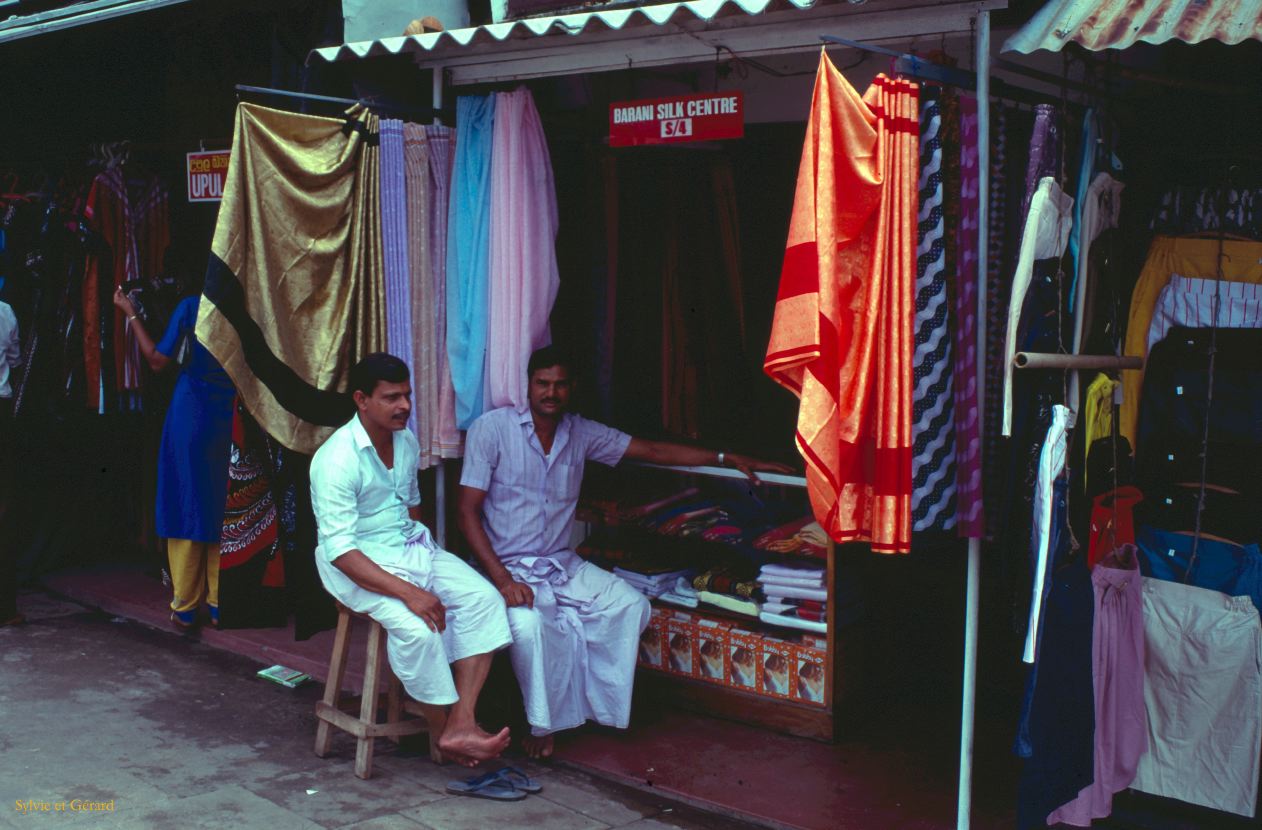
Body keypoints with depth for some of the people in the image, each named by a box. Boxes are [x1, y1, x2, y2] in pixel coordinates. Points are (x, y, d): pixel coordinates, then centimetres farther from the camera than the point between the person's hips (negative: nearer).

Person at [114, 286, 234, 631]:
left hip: (192, 417, -2)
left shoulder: (191, 307, -7)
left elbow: (159, 361, -1)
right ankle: (221, 605, 12)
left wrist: (130, 314, 8)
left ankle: (186, 608, 9)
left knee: (187, 507, 5)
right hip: (234, 423, 2)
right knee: (224, 510, 9)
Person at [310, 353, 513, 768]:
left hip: (410, 546, 8)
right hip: (359, 561, -7)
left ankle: (460, 724, -22)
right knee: (417, 626, -32)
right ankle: (442, 735, -9)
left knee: (484, 598, -15)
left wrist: (424, 558, 7)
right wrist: (407, 591, -31)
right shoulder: (337, 459, -20)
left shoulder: (407, 442, 5)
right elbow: (340, 549, -24)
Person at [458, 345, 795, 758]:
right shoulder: (492, 428, -9)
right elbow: (468, 511, -12)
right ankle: (543, 723, -12)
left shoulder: (581, 433, 5)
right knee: (528, 623, -34)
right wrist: (502, 579, -24)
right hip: (509, 566, -5)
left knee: (631, 604, -14)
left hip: (563, 564, 5)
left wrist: (728, 458, 4)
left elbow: (652, 450, 10)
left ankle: (598, 706, -2)